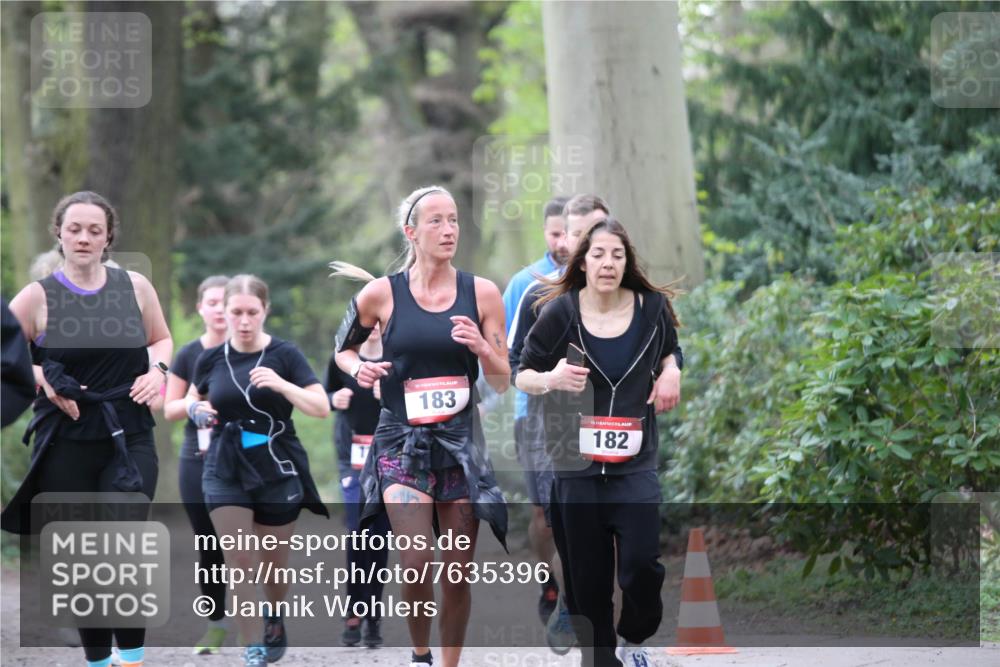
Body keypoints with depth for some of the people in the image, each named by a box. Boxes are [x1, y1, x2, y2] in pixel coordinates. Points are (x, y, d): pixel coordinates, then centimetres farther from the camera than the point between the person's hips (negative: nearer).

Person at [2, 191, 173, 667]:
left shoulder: (135, 287, 5)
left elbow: (161, 339, 21)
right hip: (67, 443, 0)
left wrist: (157, 369, 1)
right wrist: (44, 380, -12)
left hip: (129, 436, 0)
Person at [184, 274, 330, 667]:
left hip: (278, 471, -1)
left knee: (273, 562, 11)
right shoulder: (211, 359, 2)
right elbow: (195, 399, 21)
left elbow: (322, 407, -11)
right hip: (225, 472, 1)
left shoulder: (284, 355, -6)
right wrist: (196, 409, -3)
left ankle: (276, 620, 41)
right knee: (238, 561, -9)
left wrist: (281, 385, -26)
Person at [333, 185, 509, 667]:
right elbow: (343, 349, 15)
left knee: (458, 572, 4)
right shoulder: (382, 294, -2)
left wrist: (482, 348, -13)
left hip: (460, 441, 2)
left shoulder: (481, 293, 1)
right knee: (416, 561, -17)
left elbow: (502, 382, 6)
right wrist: (359, 369, -6)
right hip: (402, 441, -2)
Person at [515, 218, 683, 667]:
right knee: (587, 579, 3)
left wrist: (671, 371, -2)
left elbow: (669, 352, 20)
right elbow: (521, 376, -1)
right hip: (574, 465, -1)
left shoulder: (651, 308, -1)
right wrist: (550, 379, -23)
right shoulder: (559, 312, -9)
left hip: (634, 464, 1)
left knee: (642, 565, -12)